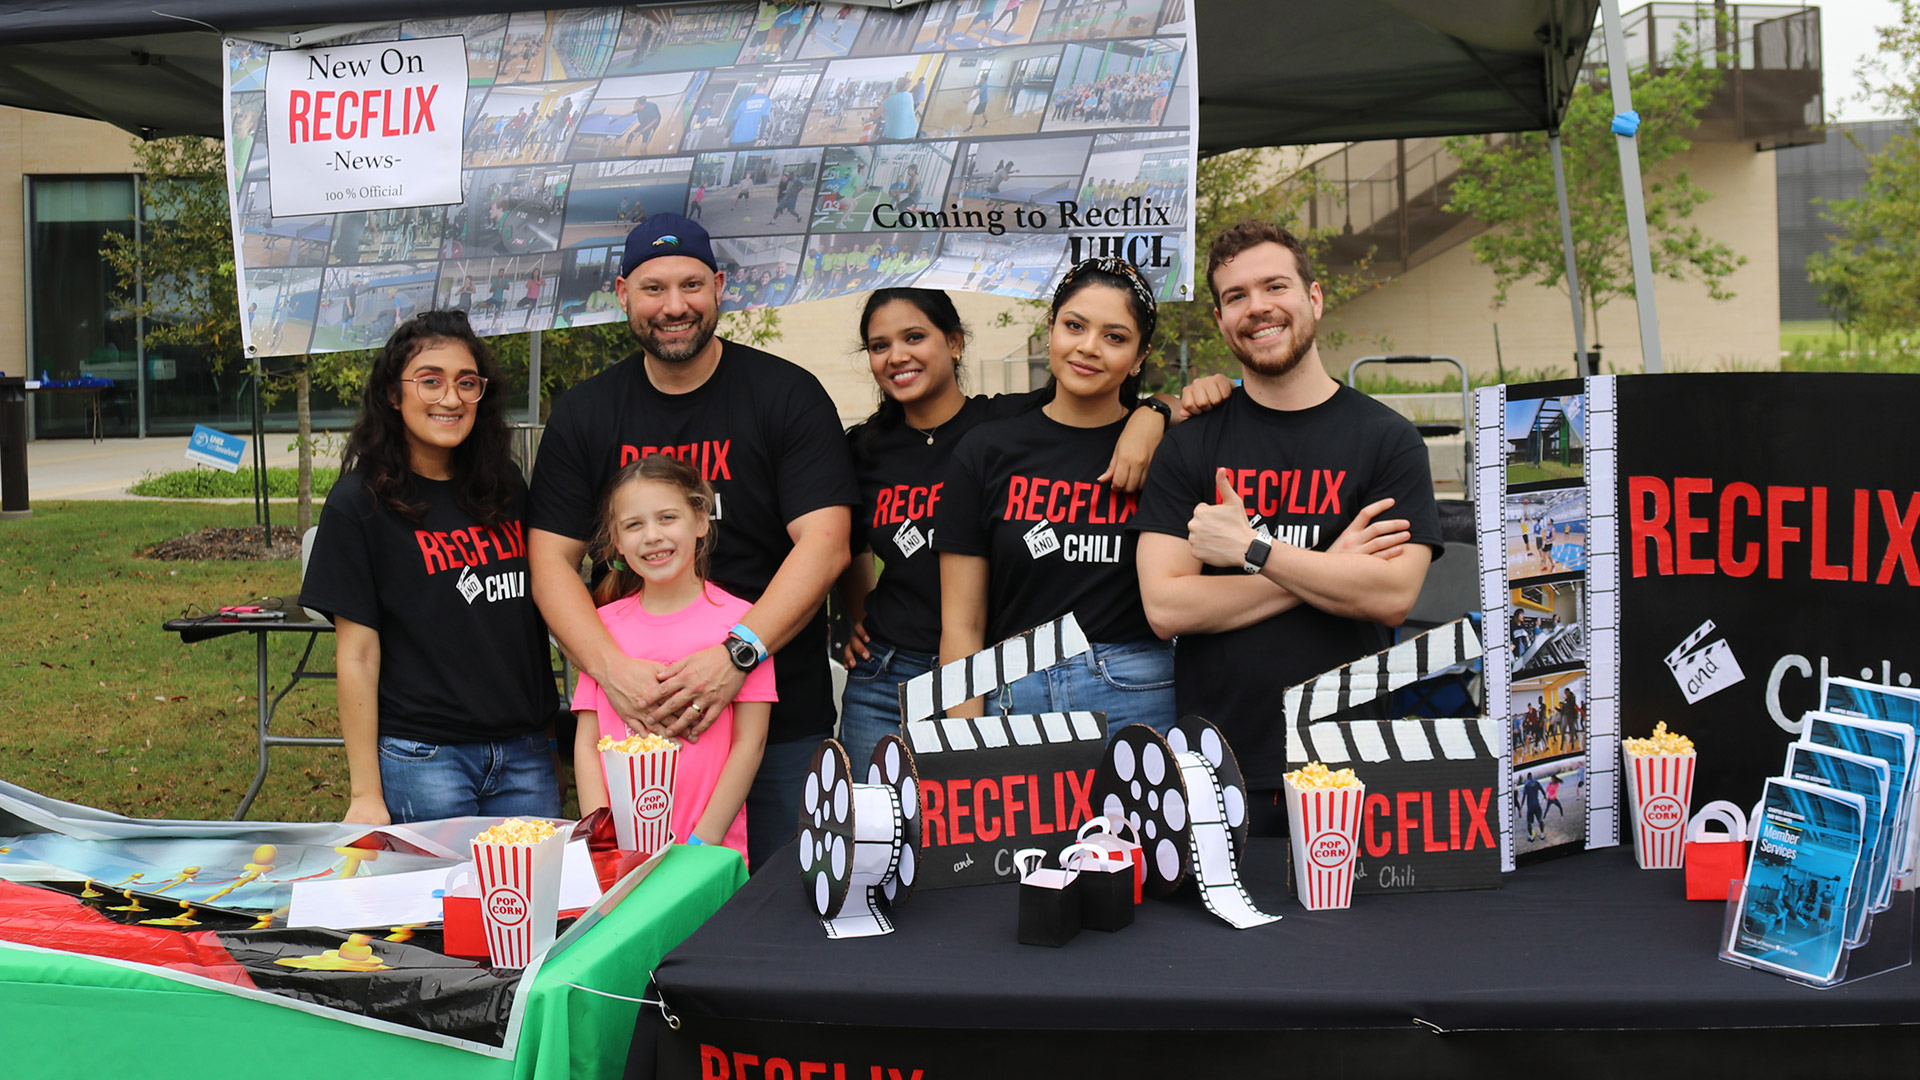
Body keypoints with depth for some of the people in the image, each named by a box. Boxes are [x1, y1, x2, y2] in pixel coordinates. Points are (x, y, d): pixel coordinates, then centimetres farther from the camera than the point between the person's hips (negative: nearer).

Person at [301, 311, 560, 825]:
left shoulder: (505, 487, 9)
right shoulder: (360, 503, -5)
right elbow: (357, 656, -7)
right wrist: (365, 793, -10)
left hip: (525, 756, 5)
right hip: (422, 758, -4)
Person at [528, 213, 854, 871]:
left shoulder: (788, 397, -2)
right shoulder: (584, 415, 7)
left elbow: (824, 544, -11)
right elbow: (551, 559, 2)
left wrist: (737, 654, -23)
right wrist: (612, 667, -16)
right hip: (637, 717, 2)